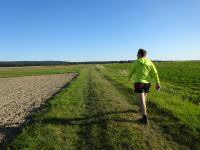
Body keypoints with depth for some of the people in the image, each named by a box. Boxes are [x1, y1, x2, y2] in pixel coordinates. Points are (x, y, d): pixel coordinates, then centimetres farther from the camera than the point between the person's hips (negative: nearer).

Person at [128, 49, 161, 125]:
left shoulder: (136, 62, -7)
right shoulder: (150, 62, 4)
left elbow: (131, 72, 6)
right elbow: (155, 73, -2)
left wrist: (129, 78, 27)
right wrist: (158, 83, -2)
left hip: (139, 83, -5)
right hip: (147, 83, 5)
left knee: (142, 100, -6)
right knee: (144, 97, 27)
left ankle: (145, 118, -10)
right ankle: (142, 108, 49)